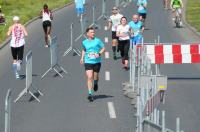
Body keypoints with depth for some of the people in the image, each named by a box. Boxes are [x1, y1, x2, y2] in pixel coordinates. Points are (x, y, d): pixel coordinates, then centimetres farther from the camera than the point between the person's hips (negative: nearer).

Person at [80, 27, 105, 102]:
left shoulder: (97, 41, -3)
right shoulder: (84, 42, 4)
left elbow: (103, 48, 4)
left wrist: (99, 54, -12)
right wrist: (82, 57, 11)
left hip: (97, 61, 0)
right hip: (88, 62, 0)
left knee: (95, 77, 10)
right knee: (89, 77, -12)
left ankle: (95, 83, 48)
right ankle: (90, 94, -11)